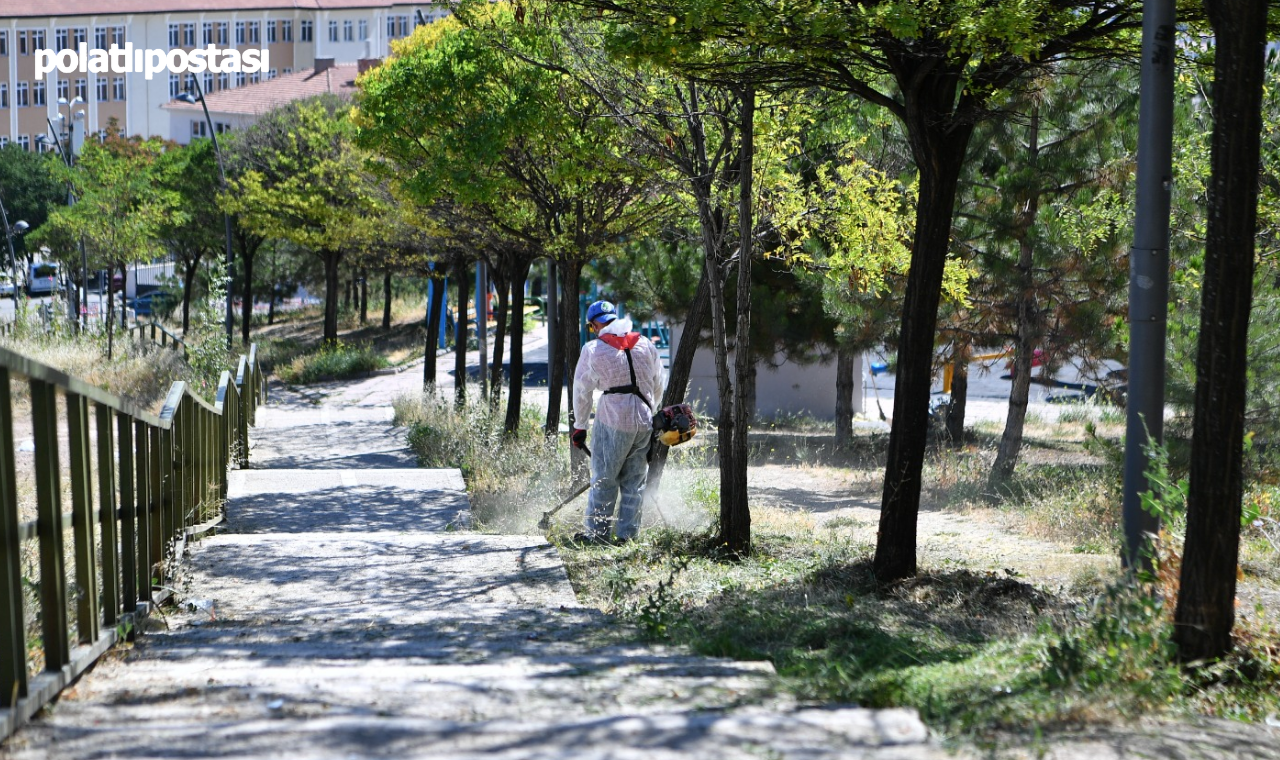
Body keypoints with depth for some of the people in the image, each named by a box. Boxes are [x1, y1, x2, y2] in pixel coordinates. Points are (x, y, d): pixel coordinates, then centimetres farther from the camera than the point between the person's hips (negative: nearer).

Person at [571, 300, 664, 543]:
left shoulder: (593, 349, -3)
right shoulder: (646, 345, 9)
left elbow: (582, 391, 2)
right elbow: (658, 386, 16)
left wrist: (579, 426, 12)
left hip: (612, 423, -4)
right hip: (644, 423, 4)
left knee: (604, 479, 5)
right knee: (634, 482, 11)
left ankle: (596, 532, 6)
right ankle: (627, 534, 13)